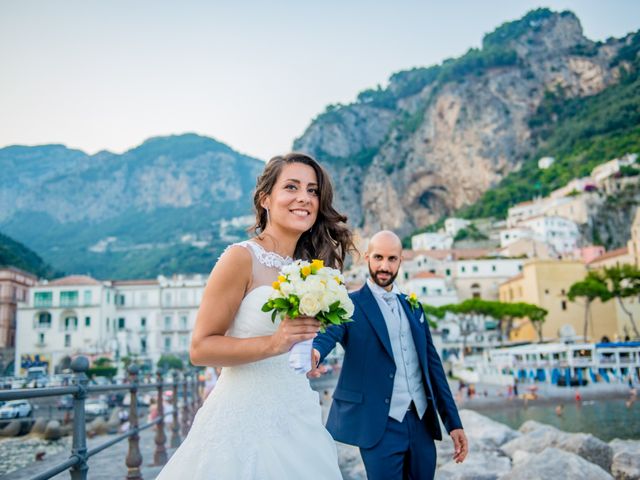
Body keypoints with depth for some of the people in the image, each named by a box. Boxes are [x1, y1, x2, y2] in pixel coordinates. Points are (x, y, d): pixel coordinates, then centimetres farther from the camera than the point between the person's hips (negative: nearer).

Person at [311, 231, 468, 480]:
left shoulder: (413, 306, 12)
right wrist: (313, 353, -47)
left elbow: (432, 363, 13)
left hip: (423, 423, 5)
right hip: (380, 425, -5)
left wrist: (453, 421, 11)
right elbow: (326, 335, -23)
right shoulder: (350, 305, -4)